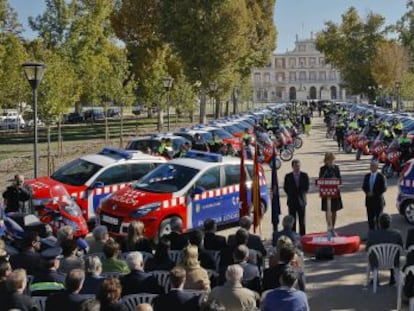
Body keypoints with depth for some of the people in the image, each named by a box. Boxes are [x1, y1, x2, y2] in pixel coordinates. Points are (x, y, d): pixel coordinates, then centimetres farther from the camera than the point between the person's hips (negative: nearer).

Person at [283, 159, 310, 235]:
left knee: (302, 220, 4)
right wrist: (290, 195, 0)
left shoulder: (304, 176, 4)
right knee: (292, 220, 1)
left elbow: (307, 187, 5)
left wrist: (301, 194, -2)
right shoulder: (288, 176, 2)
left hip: (301, 200, 1)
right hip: (292, 201, 0)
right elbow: (285, 188, 6)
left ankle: (302, 236, 10)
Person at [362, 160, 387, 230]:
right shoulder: (367, 176, 8)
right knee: (370, 218, 6)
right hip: (369, 200, 4)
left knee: (378, 218, 2)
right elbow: (364, 187, 10)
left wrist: (374, 193, -15)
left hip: (378, 200, -4)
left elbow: (384, 188, -10)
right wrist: (367, 192, -9)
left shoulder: (381, 176, -7)